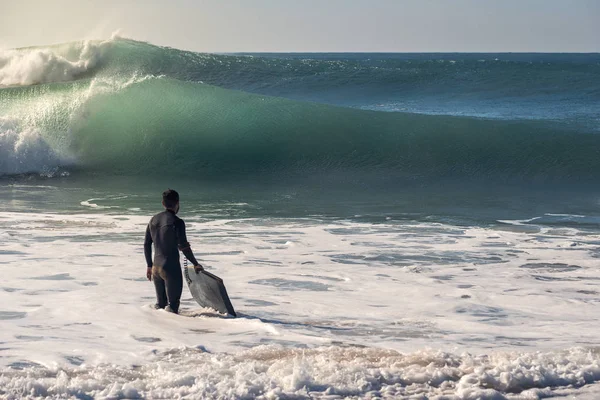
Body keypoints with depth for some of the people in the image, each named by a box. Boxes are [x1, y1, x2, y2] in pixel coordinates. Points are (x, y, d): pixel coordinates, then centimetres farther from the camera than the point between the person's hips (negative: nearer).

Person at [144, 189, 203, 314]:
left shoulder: (154, 220, 10)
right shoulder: (177, 222, -11)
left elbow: (147, 245, 14)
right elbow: (183, 246, -13)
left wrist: (149, 265, 23)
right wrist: (196, 264, -2)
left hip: (156, 267, 7)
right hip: (171, 268, -7)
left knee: (160, 304, 17)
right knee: (172, 305, -4)